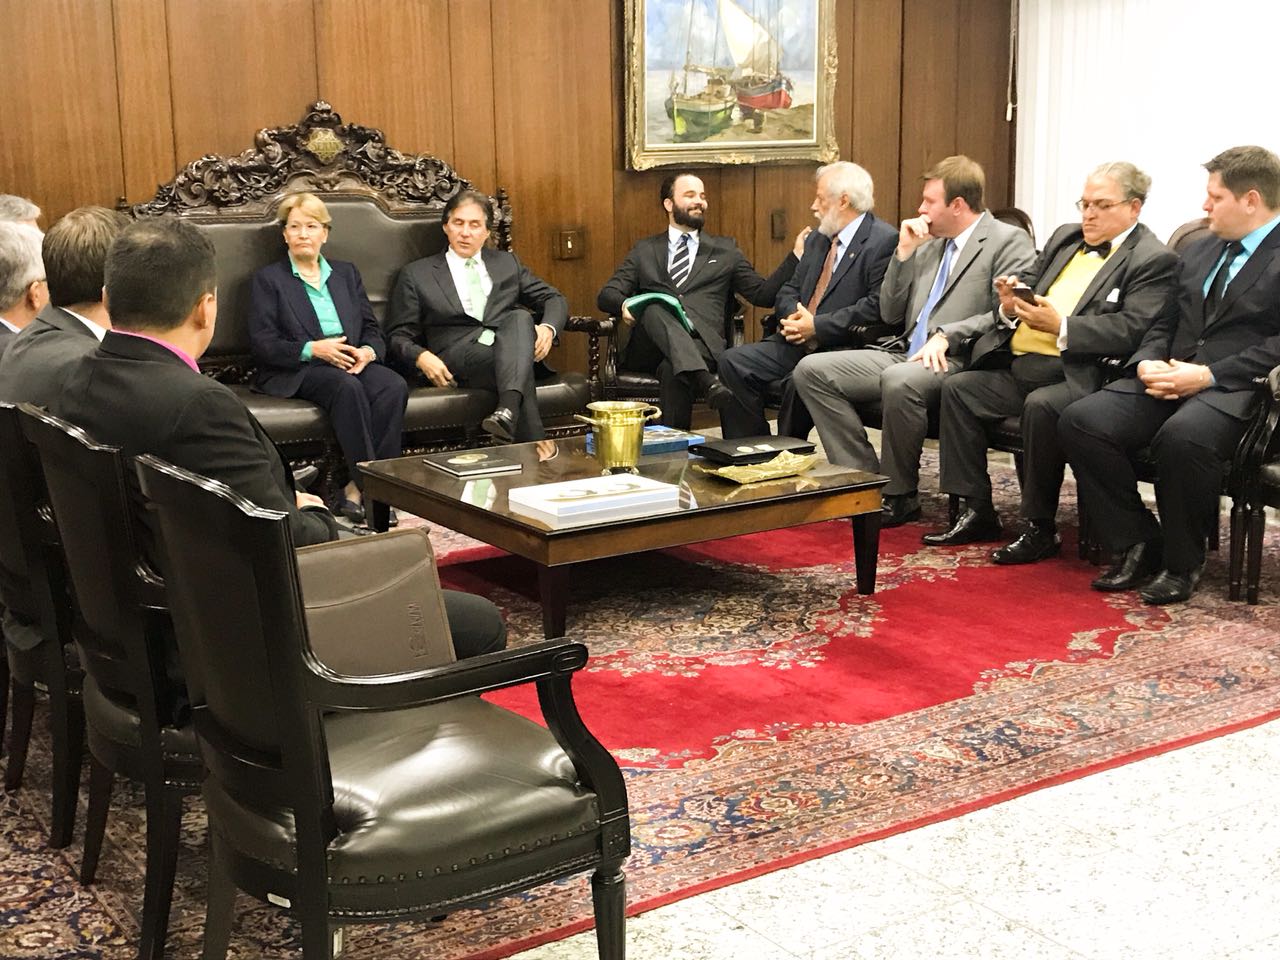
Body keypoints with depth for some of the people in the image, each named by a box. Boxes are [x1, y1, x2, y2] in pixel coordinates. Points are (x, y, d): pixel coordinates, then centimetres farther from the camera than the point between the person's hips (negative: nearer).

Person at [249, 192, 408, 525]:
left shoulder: (346, 273, 23)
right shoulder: (268, 279, 9)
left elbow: (371, 329, 17)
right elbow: (261, 343, -2)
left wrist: (368, 351, -7)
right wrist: (312, 349, -16)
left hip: (351, 363, 4)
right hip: (296, 372, -4)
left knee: (394, 386, -29)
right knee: (346, 386, -36)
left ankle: (356, 489, -30)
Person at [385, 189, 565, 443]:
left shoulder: (507, 263, 25)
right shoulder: (417, 274, 16)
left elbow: (554, 299, 22)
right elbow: (399, 337, 12)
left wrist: (548, 328, -2)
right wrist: (421, 357, -12)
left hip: (510, 347, 3)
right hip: (457, 359, -2)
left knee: (520, 316, -34)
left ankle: (508, 410, -54)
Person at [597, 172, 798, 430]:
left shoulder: (725, 251, 24)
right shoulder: (645, 251, 25)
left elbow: (764, 294, 16)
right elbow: (606, 294, 16)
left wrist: (796, 256, 4)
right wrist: (623, 305, -9)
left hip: (700, 343, -1)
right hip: (647, 348, 1)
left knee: (672, 370, -37)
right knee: (655, 307, -35)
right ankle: (704, 379, -52)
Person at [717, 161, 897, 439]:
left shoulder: (884, 241, -8)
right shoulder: (817, 239, 20)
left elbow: (879, 306, -17)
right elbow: (789, 291, 21)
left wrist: (817, 326, -16)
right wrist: (794, 317, -4)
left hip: (844, 348, -8)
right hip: (798, 343, 8)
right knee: (733, 361, -10)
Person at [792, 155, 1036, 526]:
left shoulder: (1008, 241, -1)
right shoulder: (929, 245, 22)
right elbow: (891, 314, 18)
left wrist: (947, 335, -22)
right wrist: (904, 252, 9)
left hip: (956, 360, -8)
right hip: (906, 353, 8)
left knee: (899, 381, -39)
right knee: (811, 370, -8)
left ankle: (899, 495, -17)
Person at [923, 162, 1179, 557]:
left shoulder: (1155, 261, -3)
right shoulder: (1065, 236, 21)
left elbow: (1130, 331, -15)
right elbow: (1030, 283, 25)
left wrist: (1061, 327, -21)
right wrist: (1010, 303, 0)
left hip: (1077, 374, -8)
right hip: (1021, 368, 8)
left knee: (1040, 405, -35)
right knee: (957, 387, -8)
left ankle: (1039, 528, -19)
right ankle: (977, 512, -4)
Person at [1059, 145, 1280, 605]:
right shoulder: (1198, 252, 23)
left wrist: (1209, 375, -19)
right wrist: (1149, 361, 0)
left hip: (1233, 389, -7)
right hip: (1171, 378, 7)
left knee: (1182, 437, -39)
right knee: (1080, 421, -18)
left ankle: (1181, 563, -14)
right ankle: (1137, 545, -6)